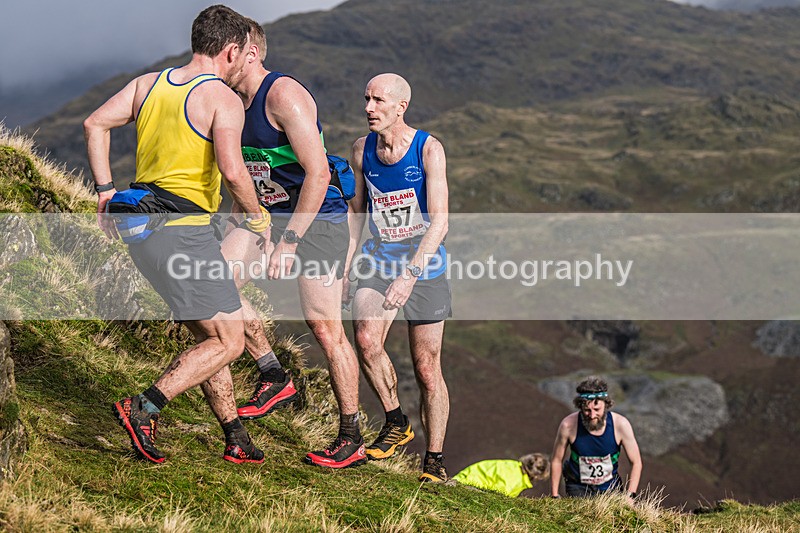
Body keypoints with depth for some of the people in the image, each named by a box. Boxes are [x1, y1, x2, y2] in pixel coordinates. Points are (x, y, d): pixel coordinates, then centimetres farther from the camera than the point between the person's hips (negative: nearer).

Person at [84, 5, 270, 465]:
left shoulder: (149, 83, 13)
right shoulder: (223, 99, -10)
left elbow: (95, 124, 10)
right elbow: (232, 171, -23)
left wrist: (106, 192, 13)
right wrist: (257, 216, -6)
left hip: (142, 226, 9)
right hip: (184, 231, -9)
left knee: (209, 336, 16)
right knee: (228, 342, -1)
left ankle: (237, 440, 20)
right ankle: (144, 409, -13)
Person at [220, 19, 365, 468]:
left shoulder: (284, 95, -18)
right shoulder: (236, 103, 8)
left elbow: (318, 173, -25)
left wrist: (289, 242, -26)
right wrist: (235, 232, 16)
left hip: (318, 217, -8)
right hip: (268, 214, 8)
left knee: (326, 327, -8)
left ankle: (352, 439, 4)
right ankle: (274, 377, 2)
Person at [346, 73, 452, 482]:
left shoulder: (428, 149, -14)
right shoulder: (362, 150, 1)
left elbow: (439, 222, -20)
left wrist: (410, 273, -31)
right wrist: (344, 269, 6)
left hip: (425, 266, -3)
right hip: (380, 262, 3)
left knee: (427, 369, 1)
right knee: (366, 339, -21)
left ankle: (434, 461, 15)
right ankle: (396, 423, 3)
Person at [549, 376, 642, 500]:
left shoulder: (620, 424, -19)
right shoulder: (568, 425, -21)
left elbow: (636, 463, -8)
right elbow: (556, 461, -5)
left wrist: (629, 496, -17)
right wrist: (554, 497, 0)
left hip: (610, 486, 2)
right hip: (578, 488, -2)